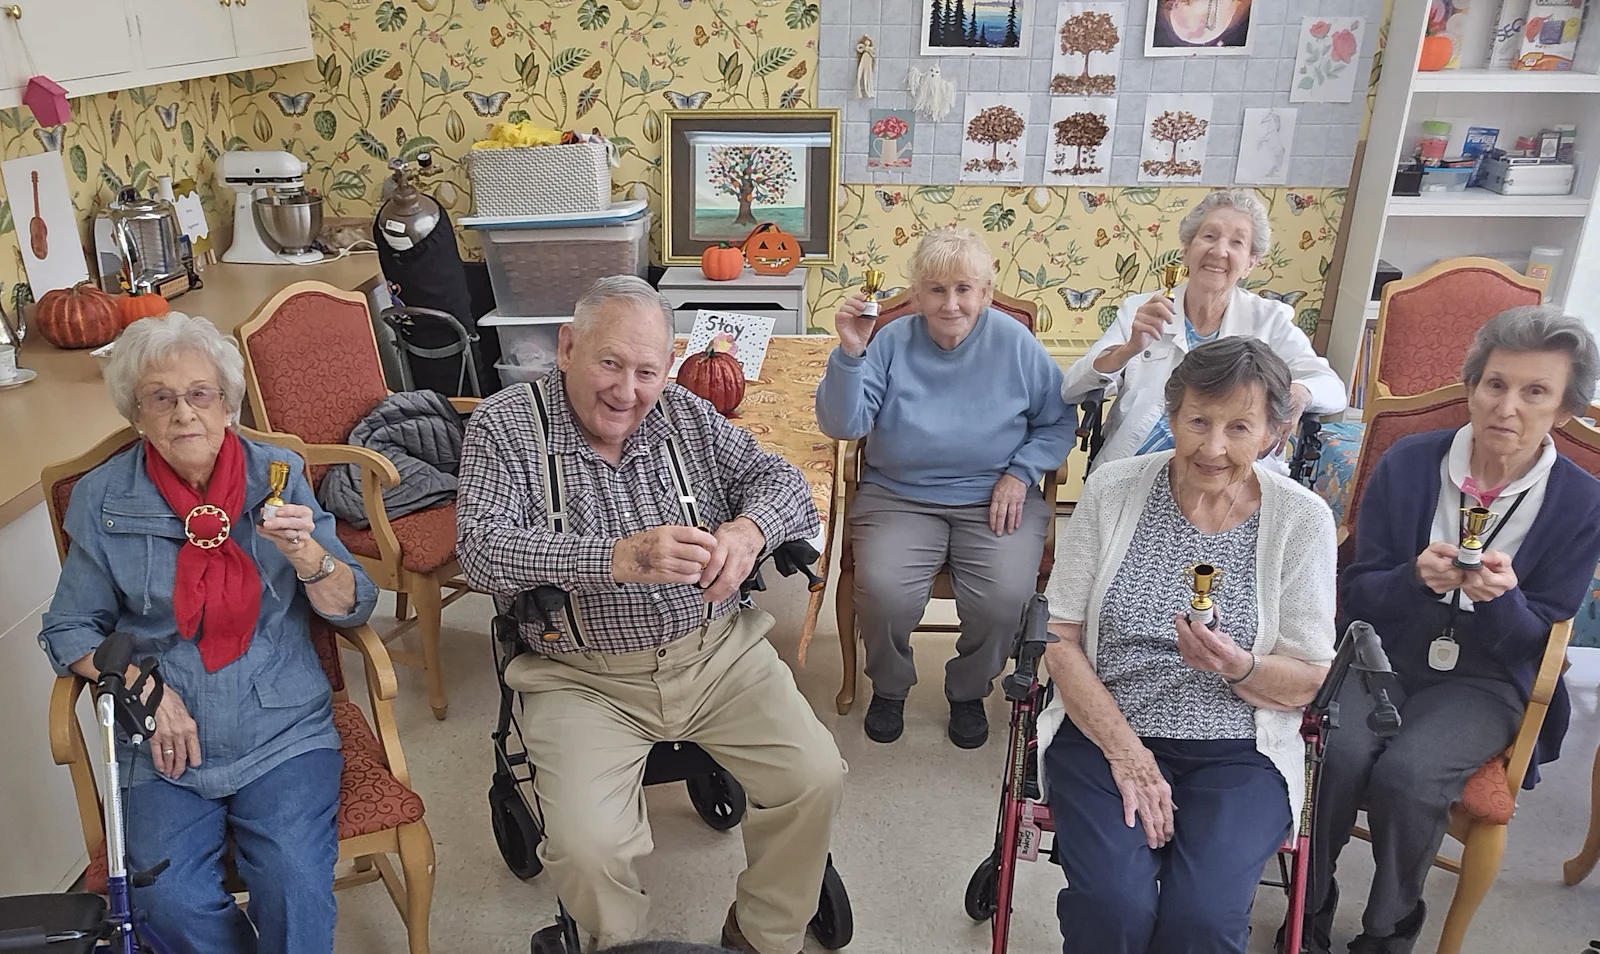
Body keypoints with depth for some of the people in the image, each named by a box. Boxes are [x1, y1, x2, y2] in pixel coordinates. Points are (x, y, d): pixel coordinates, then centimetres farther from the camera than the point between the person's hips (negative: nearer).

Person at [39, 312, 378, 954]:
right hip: (167, 747, 1)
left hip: (283, 732, -1)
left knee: (296, 884, -24)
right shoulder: (102, 500, 3)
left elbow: (350, 609, 0)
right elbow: (69, 629, 10)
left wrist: (306, 553, -20)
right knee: (168, 899, -22)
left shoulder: (278, 474, 2)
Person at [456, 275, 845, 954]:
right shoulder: (504, 426, -4)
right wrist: (619, 559, -30)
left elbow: (781, 479, 5)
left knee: (816, 778, -11)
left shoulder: (687, 416, 7)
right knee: (586, 848, -22)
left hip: (716, 652, 3)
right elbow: (482, 551, -17)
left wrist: (747, 530, -21)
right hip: (585, 677, -3)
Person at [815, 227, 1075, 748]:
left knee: (1003, 598, -25)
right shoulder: (892, 342, 0)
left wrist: (1021, 473, -5)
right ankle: (889, 687, 9)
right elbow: (843, 425, -6)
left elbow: (1059, 422, 9)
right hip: (899, 496, 0)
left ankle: (969, 691, 10)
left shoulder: (1016, 343, 1)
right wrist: (849, 352, -19)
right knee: (884, 592, -27)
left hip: (994, 499, 0)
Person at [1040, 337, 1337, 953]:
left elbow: (1308, 683, 1)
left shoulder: (1302, 520, -3)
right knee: (1112, 904, -23)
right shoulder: (1112, 490, -3)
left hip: (1237, 754, 0)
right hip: (1101, 730, 0)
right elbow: (1060, 637, -2)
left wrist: (1238, 665, -22)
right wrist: (1125, 752, -12)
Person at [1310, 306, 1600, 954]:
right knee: (1340, 752, -28)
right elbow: (1355, 592, -1)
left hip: (1484, 681, -1)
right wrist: (1416, 578, -24)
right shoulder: (1408, 463, -4)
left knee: (1406, 774, -29)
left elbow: (1535, 638, -2)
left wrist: (1500, 597, -25)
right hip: (1385, 653, 1)